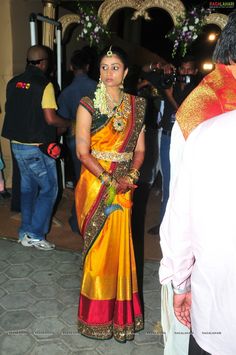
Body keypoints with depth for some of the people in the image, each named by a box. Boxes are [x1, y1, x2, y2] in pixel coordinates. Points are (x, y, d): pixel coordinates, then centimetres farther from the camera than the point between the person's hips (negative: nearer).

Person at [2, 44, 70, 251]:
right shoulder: (44, 85, -14)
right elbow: (50, 118, -19)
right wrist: (68, 124, -2)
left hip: (17, 144, 7)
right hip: (37, 148, -7)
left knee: (28, 187, 18)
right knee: (49, 189, 4)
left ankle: (25, 232, 25)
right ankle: (35, 234, 3)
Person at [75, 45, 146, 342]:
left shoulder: (135, 105, 6)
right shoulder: (88, 105, -4)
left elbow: (139, 149, 6)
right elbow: (82, 152, -10)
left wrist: (130, 177, -10)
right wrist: (109, 180, -17)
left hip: (124, 185, 3)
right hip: (95, 184, -3)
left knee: (120, 246, 9)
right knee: (98, 247, 6)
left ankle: (121, 311, 29)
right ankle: (98, 314, 25)